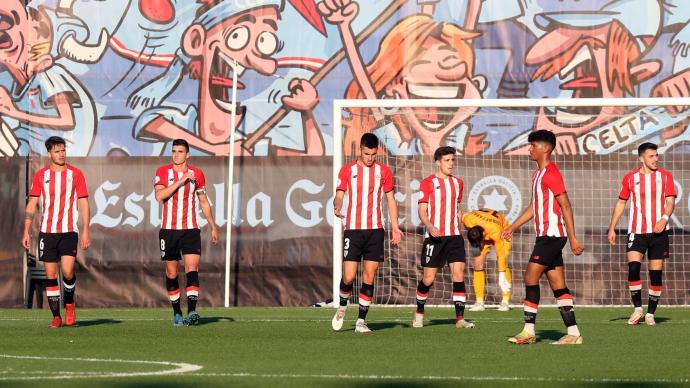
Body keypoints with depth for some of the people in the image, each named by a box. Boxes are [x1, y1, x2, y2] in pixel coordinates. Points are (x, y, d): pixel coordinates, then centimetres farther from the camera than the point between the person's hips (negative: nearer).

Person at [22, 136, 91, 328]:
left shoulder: (75, 174, 3)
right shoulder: (41, 175, 6)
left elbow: (84, 204, 4)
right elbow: (32, 204, 8)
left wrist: (85, 231, -3)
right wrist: (26, 231, 0)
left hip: (69, 231, -2)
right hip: (47, 231, 2)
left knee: (68, 271, -16)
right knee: (50, 275, 1)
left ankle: (69, 304, 12)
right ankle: (56, 317, 9)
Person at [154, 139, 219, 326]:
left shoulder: (197, 174, 5)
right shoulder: (162, 172, 1)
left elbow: (204, 202, 15)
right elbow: (159, 196, -16)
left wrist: (213, 227, 16)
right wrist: (181, 181, -20)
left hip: (190, 229, 0)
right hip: (168, 230, 0)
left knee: (192, 269, -16)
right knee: (171, 273, 6)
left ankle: (192, 312, -24)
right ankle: (177, 312, 18)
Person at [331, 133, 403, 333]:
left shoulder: (384, 171, 7)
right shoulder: (347, 170, 4)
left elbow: (390, 200, 11)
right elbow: (339, 195, -1)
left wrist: (395, 227, 1)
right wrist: (337, 206, -25)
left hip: (375, 230, 1)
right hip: (353, 229, -1)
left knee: (369, 278, -2)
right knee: (349, 277, -7)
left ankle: (361, 321, 5)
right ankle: (342, 307, 22)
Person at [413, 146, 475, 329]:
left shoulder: (457, 183, 13)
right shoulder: (428, 183, -3)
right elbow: (422, 210, -7)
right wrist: (430, 226, -24)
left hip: (454, 236, 4)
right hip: (434, 237, -4)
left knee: (459, 274, -9)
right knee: (429, 278, 0)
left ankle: (460, 318, -10)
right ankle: (419, 312, 24)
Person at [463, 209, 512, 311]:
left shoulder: (495, 231, -44)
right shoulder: (467, 219, -36)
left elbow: (501, 255, -36)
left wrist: (502, 277, -34)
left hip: (503, 230, -4)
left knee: (504, 263, -19)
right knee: (478, 264, -10)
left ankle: (505, 302, -16)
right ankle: (479, 302, -7)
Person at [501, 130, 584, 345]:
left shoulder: (551, 173, -13)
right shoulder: (538, 174, 18)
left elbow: (566, 206, -16)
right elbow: (534, 206, 28)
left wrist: (573, 238, -19)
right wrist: (512, 228, 29)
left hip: (551, 235, -10)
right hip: (546, 236, 10)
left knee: (531, 277, -9)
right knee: (558, 286, 6)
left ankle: (528, 331, -5)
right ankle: (573, 333, 5)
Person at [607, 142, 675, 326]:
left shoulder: (665, 176, 3)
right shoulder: (630, 178, 5)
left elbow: (670, 201, -2)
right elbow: (621, 202, 14)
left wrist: (664, 218, -21)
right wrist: (612, 228, 10)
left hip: (659, 231, 0)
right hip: (637, 231, 0)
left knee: (656, 272, 1)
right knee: (633, 266, -17)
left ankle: (650, 313, 11)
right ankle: (637, 309, -7)